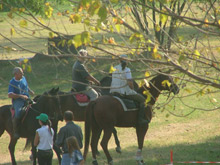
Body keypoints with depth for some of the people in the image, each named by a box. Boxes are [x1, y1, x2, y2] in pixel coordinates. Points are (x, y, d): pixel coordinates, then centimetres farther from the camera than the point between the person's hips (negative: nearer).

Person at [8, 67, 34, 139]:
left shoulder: (23, 78, 9)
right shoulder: (12, 83, -10)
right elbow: (10, 95, -19)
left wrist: (30, 91, 13)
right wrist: (21, 96, -25)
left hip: (27, 100, 7)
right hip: (17, 101, -7)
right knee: (18, 114, -32)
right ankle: (15, 131, -15)